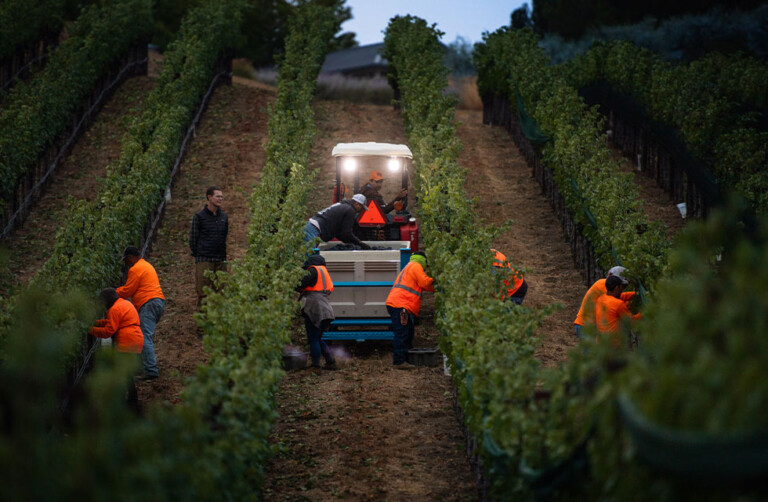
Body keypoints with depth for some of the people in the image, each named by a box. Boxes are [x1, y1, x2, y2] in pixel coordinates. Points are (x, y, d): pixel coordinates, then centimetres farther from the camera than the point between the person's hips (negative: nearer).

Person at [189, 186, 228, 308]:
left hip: (221, 260, 4)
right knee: (203, 291, -5)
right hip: (204, 260, -4)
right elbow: (193, 238, 0)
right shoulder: (199, 216, -3)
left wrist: (223, 254, 14)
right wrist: (197, 254, -2)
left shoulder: (223, 216, 11)